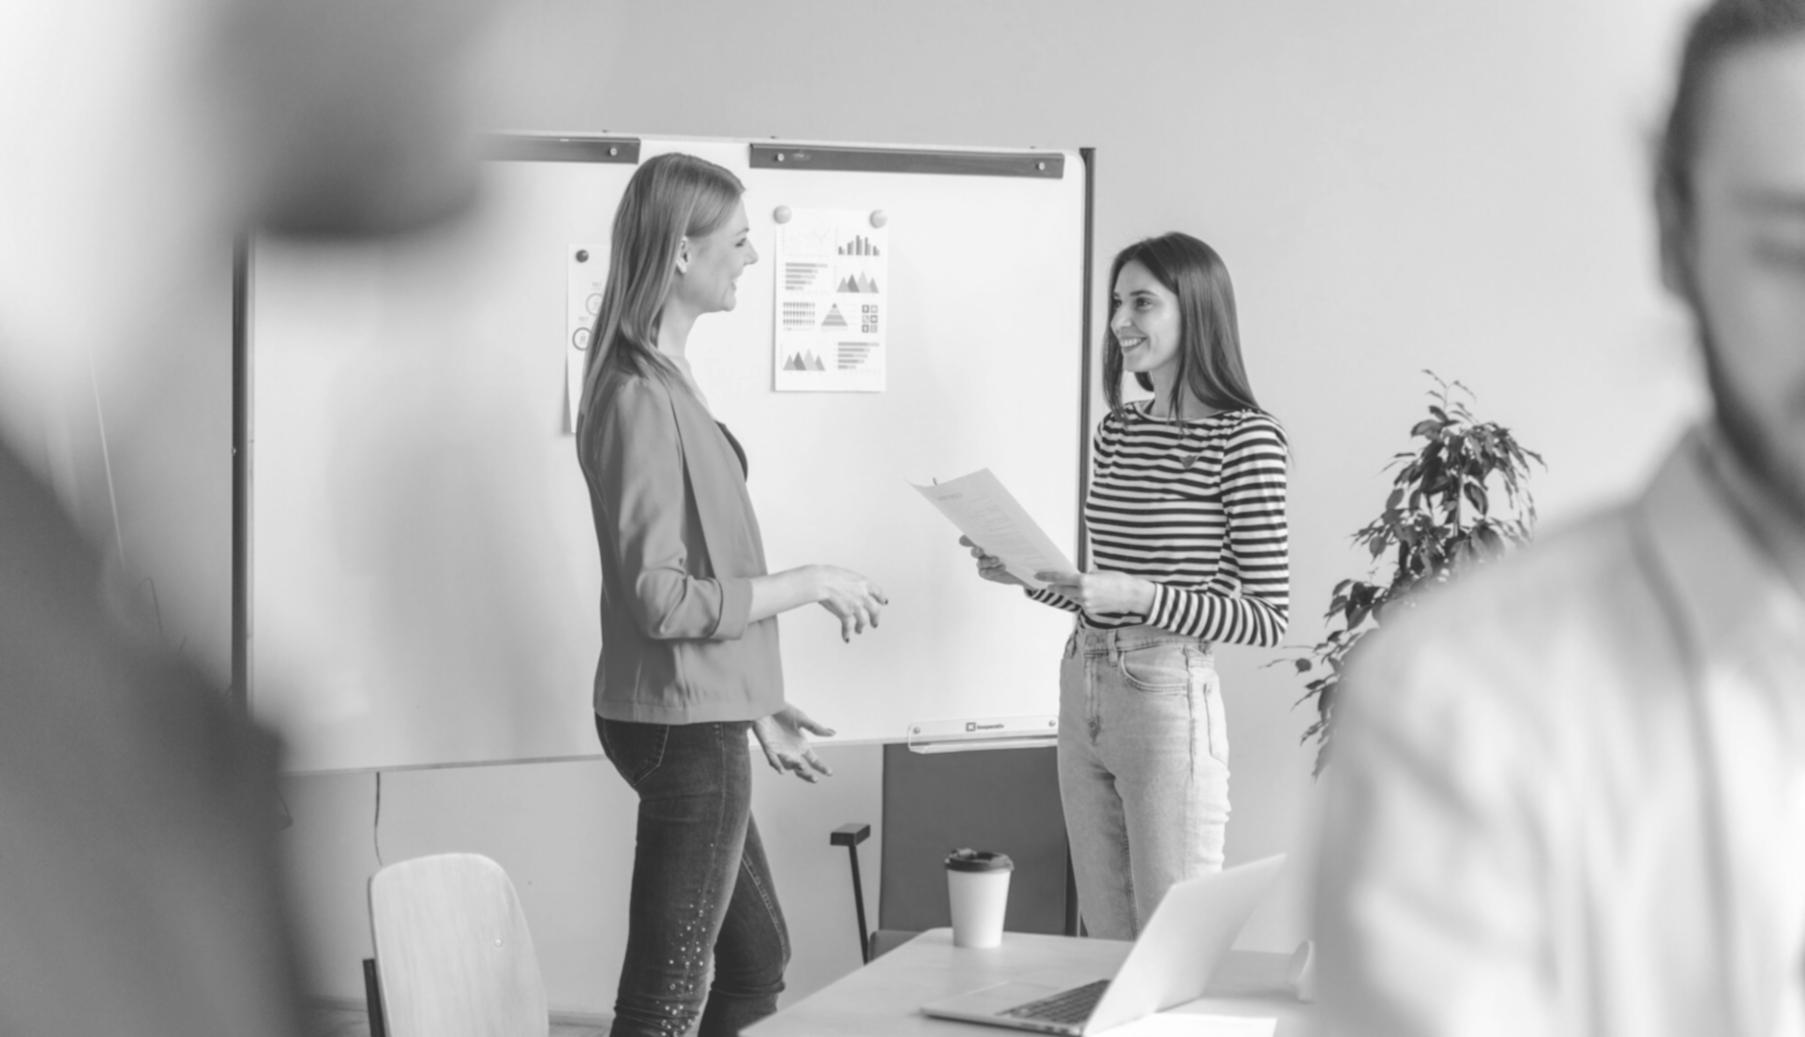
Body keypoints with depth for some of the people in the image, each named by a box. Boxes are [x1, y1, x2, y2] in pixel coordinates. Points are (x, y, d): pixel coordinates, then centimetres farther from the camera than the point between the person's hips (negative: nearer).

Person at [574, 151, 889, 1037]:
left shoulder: (667, 380, 10)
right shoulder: (639, 396, -19)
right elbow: (662, 600, -22)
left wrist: (756, 708, 20)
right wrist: (809, 586, -13)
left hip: (699, 719, 10)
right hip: (683, 727, -10)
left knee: (756, 964, 20)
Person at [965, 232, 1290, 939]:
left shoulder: (1244, 438, -9)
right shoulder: (1115, 432, 13)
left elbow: (1267, 619, -12)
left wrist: (1138, 596, -21)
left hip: (1170, 700, -7)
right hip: (1083, 692, 7)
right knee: (1106, 948, 13)